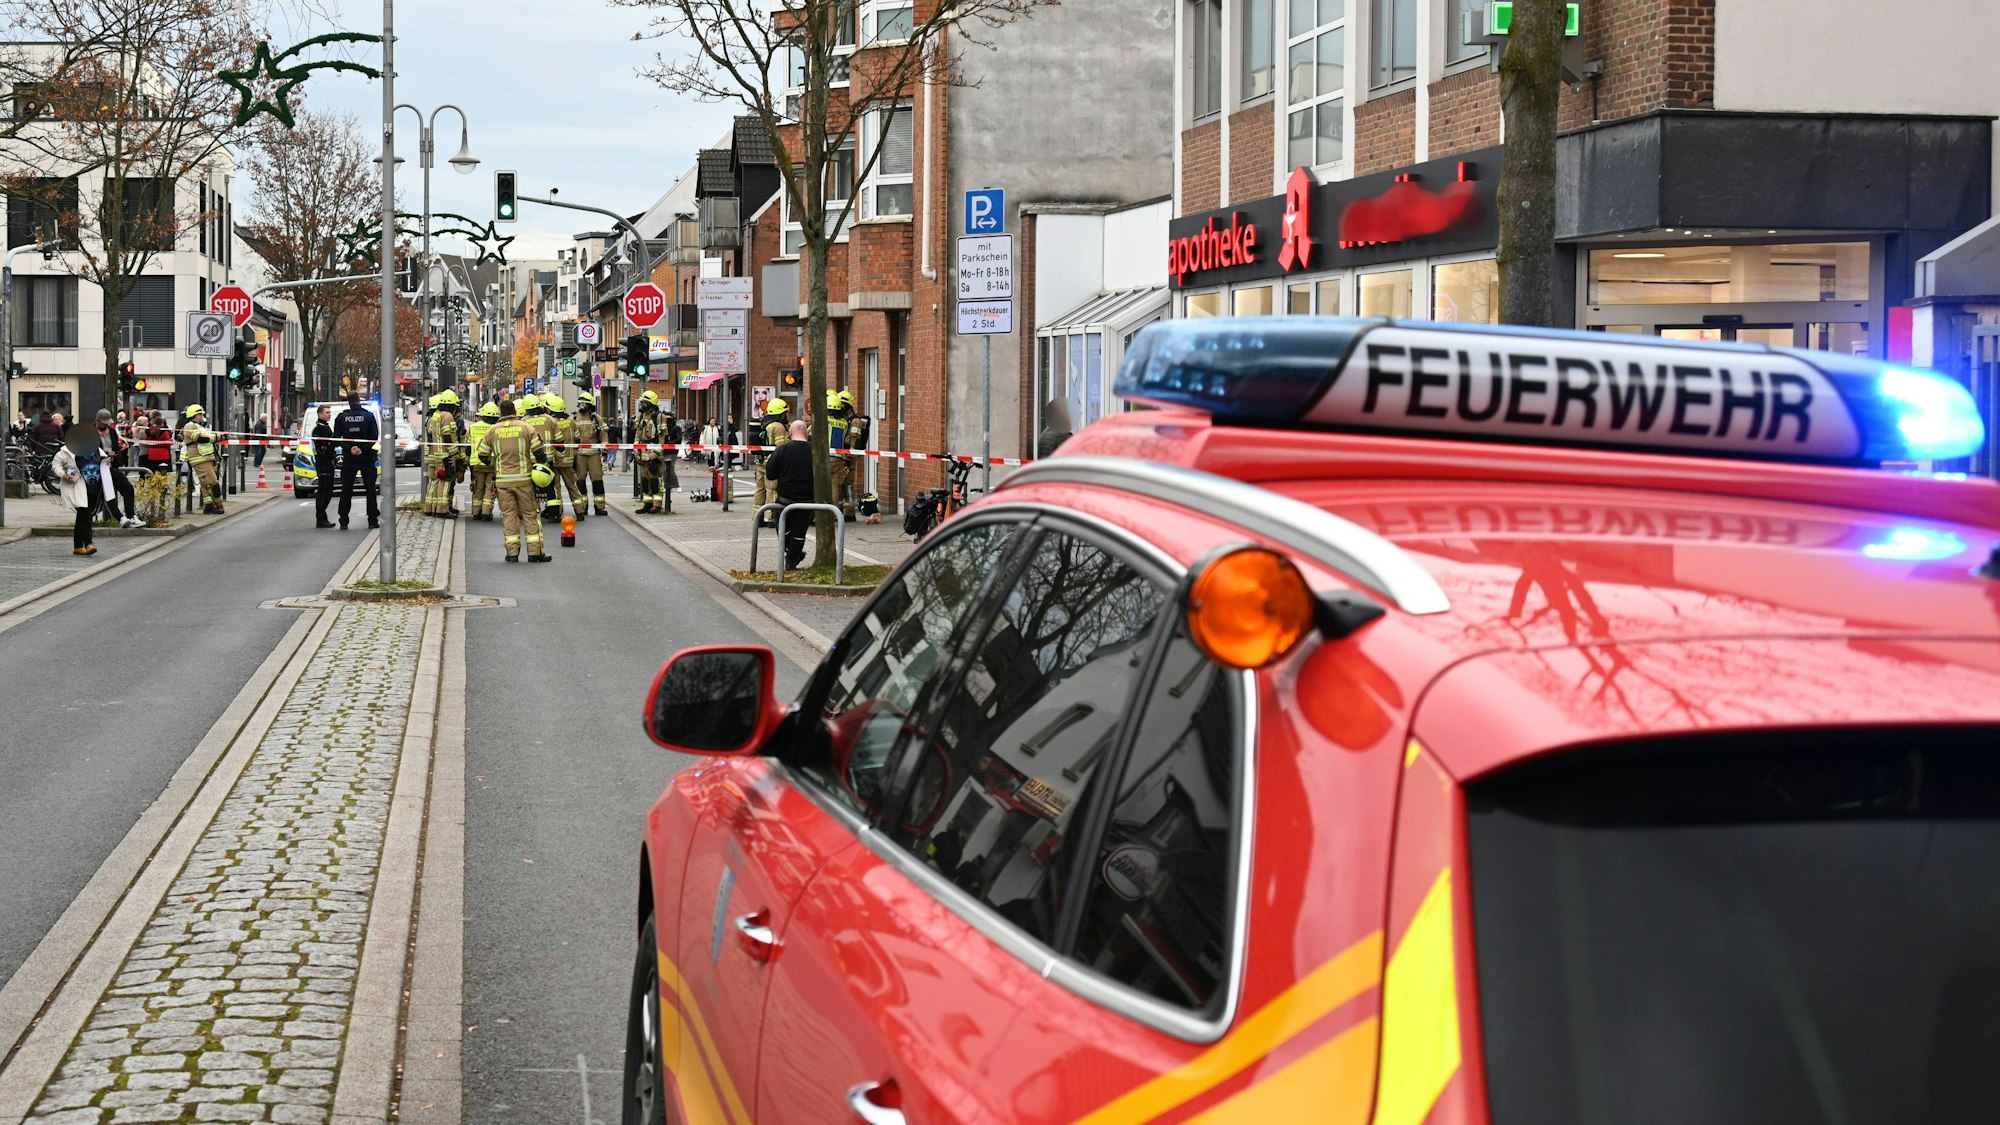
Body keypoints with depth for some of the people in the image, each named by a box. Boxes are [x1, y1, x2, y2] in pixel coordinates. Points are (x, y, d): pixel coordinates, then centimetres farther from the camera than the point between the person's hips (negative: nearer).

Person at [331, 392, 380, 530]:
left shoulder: (341, 417, -1)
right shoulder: (369, 415, -5)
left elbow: (336, 437, -5)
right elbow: (375, 436, -10)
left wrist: (349, 448, -7)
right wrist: (364, 449, -10)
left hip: (348, 458, 1)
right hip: (367, 457, -1)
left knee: (346, 489, 4)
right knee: (370, 488, 7)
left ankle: (343, 521, -1)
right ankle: (373, 519, 4)